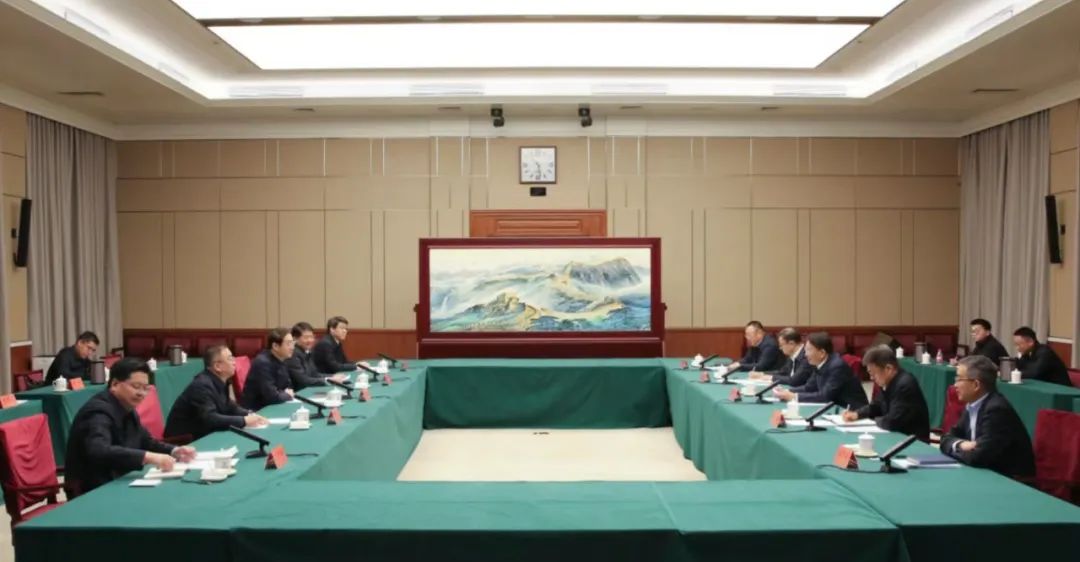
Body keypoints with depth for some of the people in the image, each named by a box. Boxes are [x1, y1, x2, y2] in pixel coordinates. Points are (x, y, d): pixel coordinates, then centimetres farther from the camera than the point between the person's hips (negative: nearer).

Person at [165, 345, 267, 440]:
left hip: (201, 435, 8)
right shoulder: (202, 385, -23)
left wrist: (249, 415, -6)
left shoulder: (219, 381, 3)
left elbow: (228, 407, 12)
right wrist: (244, 421, -27)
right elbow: (209, 418, -32)